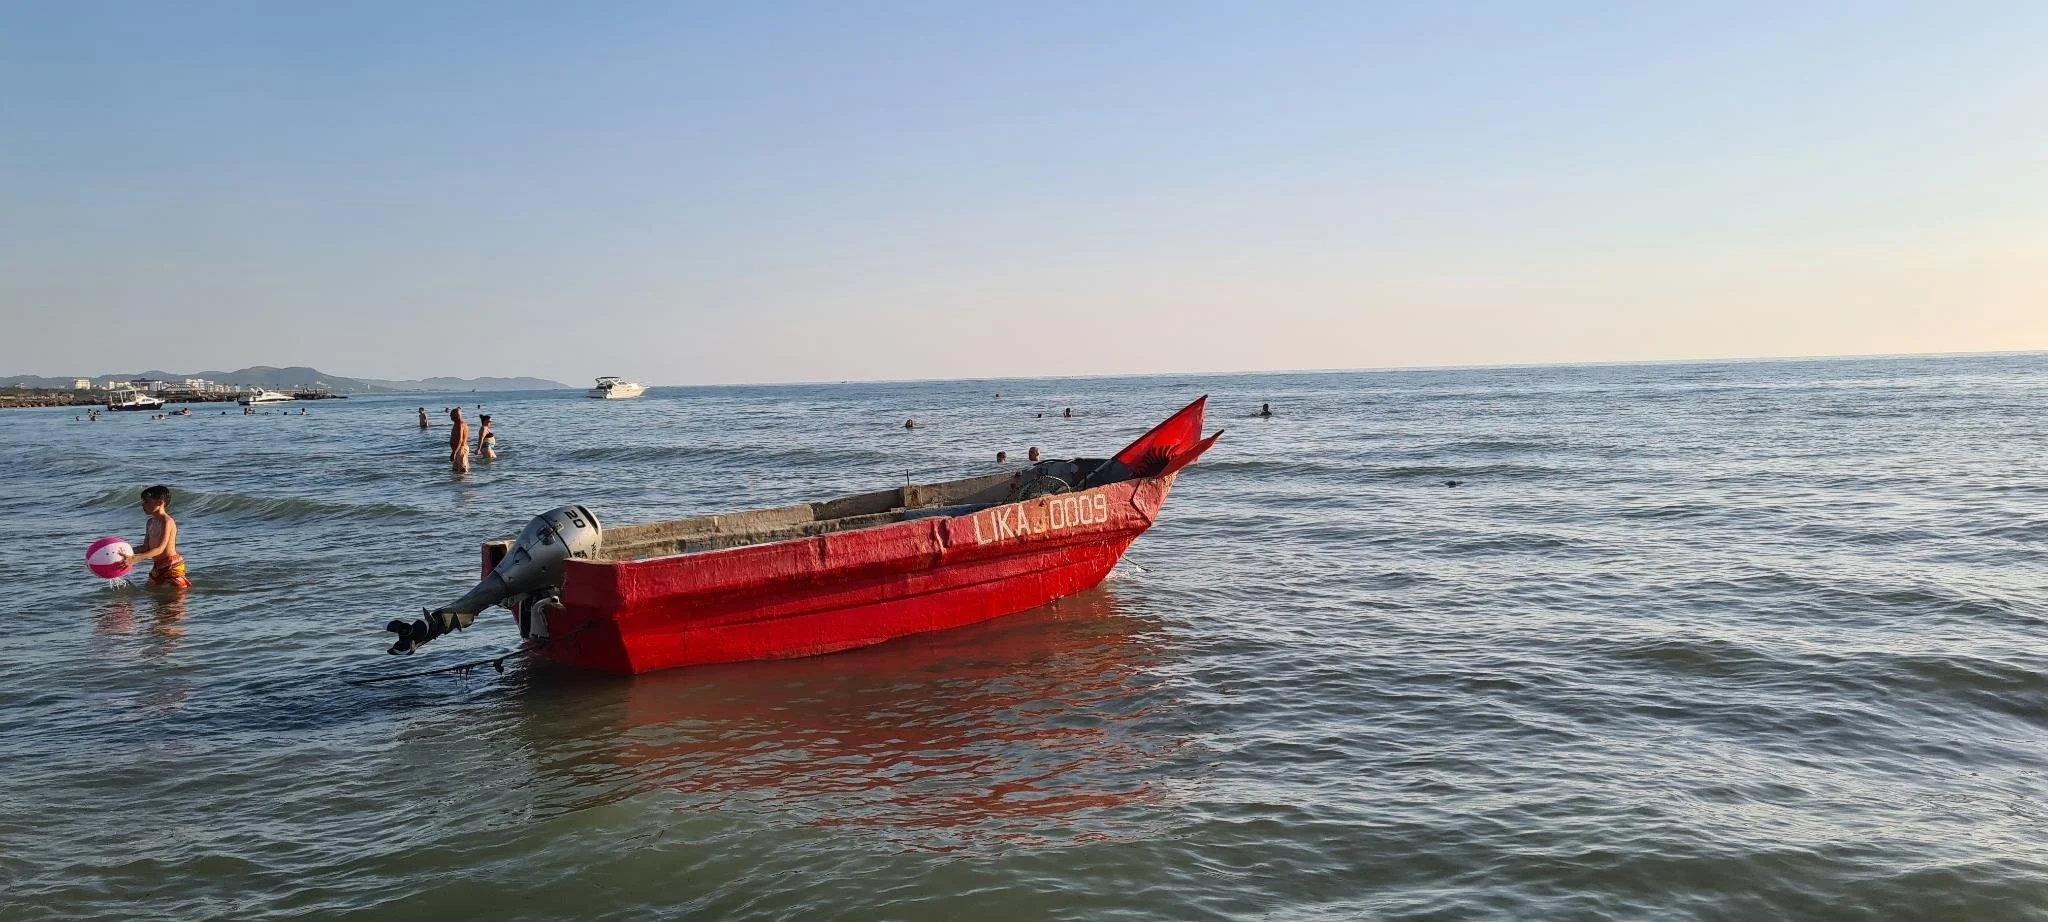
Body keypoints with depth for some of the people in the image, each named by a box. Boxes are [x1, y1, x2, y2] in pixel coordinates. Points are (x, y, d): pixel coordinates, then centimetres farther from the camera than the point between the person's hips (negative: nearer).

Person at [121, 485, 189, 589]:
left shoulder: (167, 521, -17)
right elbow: (146, 548, 15)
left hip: (172, 566, -9)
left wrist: (135, 559, -34)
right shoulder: (151, 522, 12)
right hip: (157, 566, 9)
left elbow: (160, 549, -25)